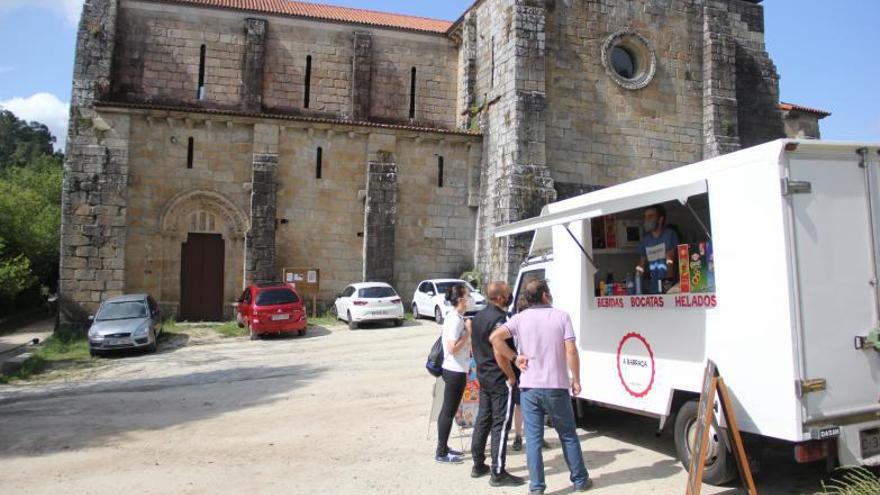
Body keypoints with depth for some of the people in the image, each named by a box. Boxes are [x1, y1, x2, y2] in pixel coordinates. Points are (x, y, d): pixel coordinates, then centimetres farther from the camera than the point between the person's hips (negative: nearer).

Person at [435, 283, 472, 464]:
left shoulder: (454, 317, 10)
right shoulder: (456, 320, -20)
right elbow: (453, 349, -25)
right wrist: (468, 331, -20)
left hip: (454, 370, 10)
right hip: (455, 372, -10)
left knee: (447, 410, 16)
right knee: (449, 411, -2)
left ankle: (443, 447, 27)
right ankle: (441, 453, 7)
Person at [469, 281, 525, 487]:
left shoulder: (478, 317, 10)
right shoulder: (499, 319, -20)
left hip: (483, 376, 9)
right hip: (501, 379, -9)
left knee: (482, 420, 16)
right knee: (501, 424, -3)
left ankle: (478, 465, 25)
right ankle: (498, 473, 2)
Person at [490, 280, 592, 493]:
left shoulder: (520, 318, 0)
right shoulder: (561, 316, -4)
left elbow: (494, 338, -13)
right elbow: (571, 351, -10)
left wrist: (514, 357, -4)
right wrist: (576, 380, 0)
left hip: (529, 387, 1)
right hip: (557, 387, -1)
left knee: (533, 438, 8)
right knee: (568, 435, 16)